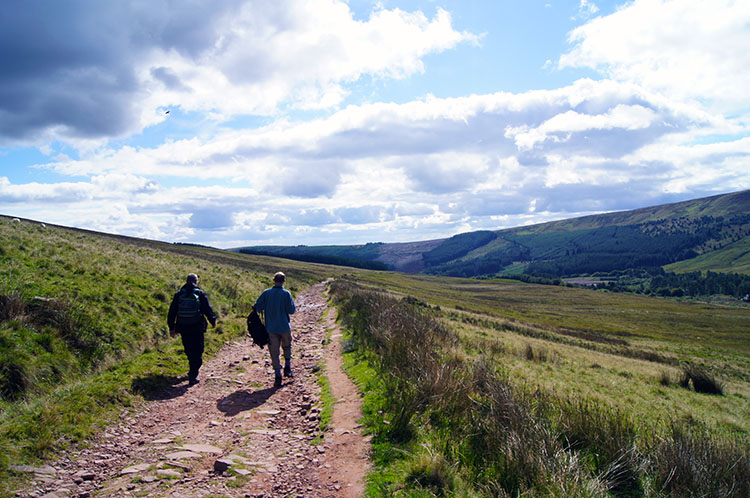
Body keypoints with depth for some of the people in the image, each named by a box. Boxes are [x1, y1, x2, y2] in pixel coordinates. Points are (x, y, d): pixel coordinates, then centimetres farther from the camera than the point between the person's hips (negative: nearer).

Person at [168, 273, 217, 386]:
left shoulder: (178, 294, 4)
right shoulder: (200, 294, -5)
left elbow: (172, 312, 6)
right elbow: (208, 310, -4)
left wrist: (171, 327, 13)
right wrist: (213, 321, 11)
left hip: (183, 328, 4)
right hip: (197, 328, -4)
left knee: (189, 351, 19)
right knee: (197, 352, 0)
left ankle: (193, 370, 35)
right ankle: (193, 376, -8)